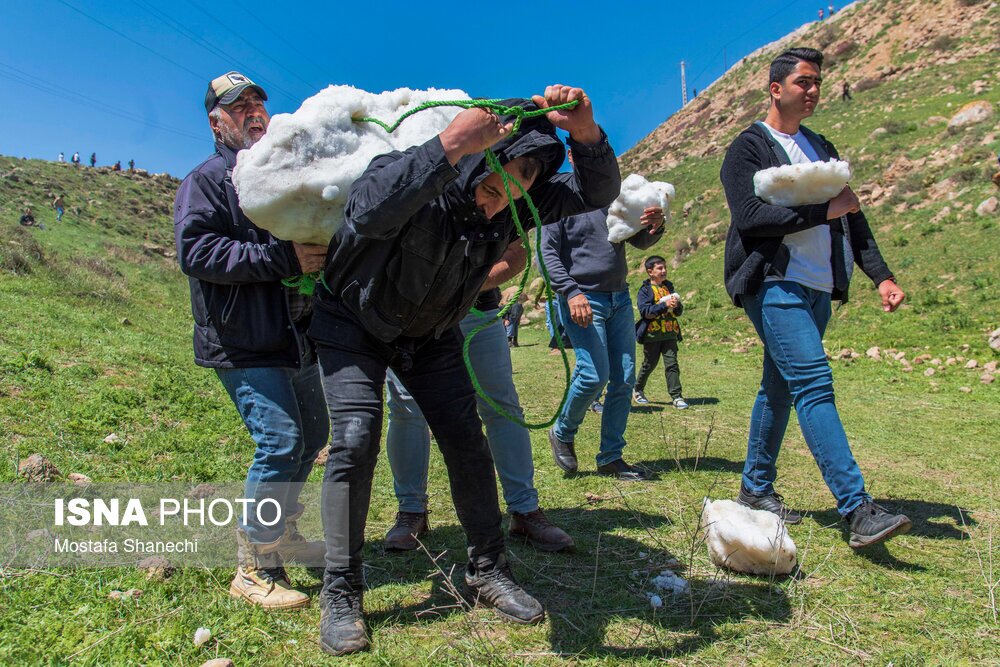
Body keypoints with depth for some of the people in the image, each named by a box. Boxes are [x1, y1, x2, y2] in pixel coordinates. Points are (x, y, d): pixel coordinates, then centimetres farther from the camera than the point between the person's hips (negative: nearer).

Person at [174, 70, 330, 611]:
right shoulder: (206, 179, -3)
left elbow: (314, 235, 30)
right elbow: (196, 252, -18)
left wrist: (325, 252, 6)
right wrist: (283, 258, -24)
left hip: (296, 337, 8)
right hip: (245, 342, -8)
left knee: (311, 436, 14)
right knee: (279, 440, -15)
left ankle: (282, 533, 33)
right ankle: (254, 567, 0)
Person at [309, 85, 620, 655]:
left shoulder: (515, 204, -16)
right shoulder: (413, 179, -33)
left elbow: (597, 193, -16)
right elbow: (369, 213, -56)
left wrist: (586, 133, -36)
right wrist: (450, 145, -59)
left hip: (431, 334, 5)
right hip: (354, 324, -4)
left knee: (466, 440, -3)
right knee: (355, 441, -17)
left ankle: (487, 570, 14)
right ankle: (341, 593, 0)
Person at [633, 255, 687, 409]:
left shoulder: (669, 287, 13)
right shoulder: (645, 290, -4)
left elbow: (679, 312, 14)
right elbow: (645, 311, -18)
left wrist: (677, 305, -10)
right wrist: (665, 305, -24)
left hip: (670, 333, 4)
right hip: (652, 334, -4)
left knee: (672, 364, -3)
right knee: (649, 364, 8)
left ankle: (676, 396, -3)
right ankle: (638, 390, 29)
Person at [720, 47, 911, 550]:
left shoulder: (821, 149, 22)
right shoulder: (748, 148, -1)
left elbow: (851, 217, 20)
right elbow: (749, 216, -16)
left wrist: (881, 276, 11)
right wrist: (822, 210, -13)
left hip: (817, 290, 7)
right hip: (775, 286, -7)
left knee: (780, 388, 10)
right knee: (815, 384, -16)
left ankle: (756, 489, 21)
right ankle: (859, 511, -17)